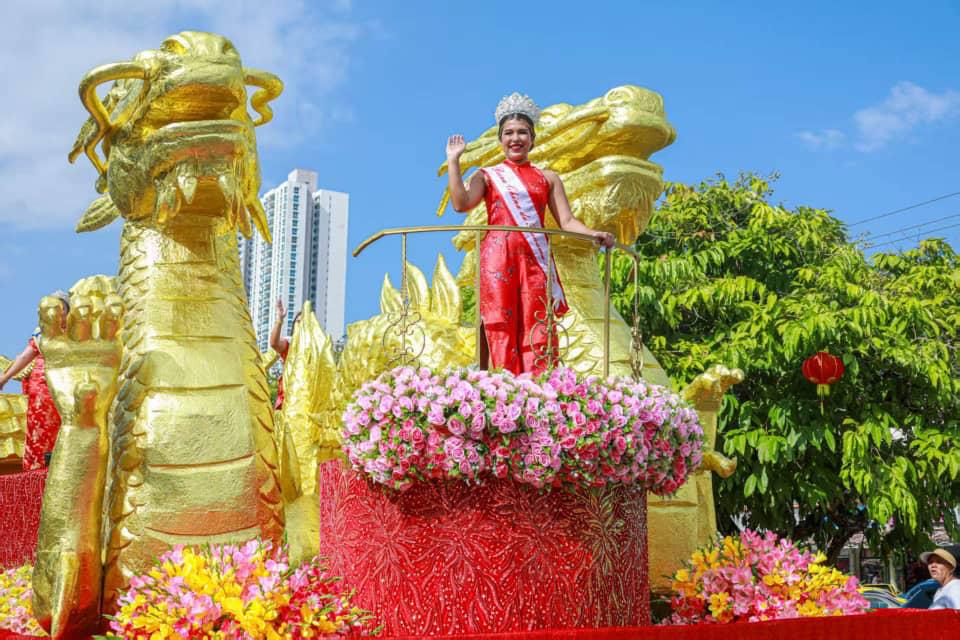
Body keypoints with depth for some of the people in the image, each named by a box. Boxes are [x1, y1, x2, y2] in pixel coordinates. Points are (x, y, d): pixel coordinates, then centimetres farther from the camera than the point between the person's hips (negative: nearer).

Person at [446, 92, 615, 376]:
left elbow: (566, 221, 9)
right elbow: (461, 203, -4)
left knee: (537, 326, -8)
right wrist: (453, 161, 0)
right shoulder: (487, 176, 14)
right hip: (497, 258, -1)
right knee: (500, 326, -9)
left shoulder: (548, 178, 18)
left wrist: (594, 234, -9)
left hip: (536, 259, 2)